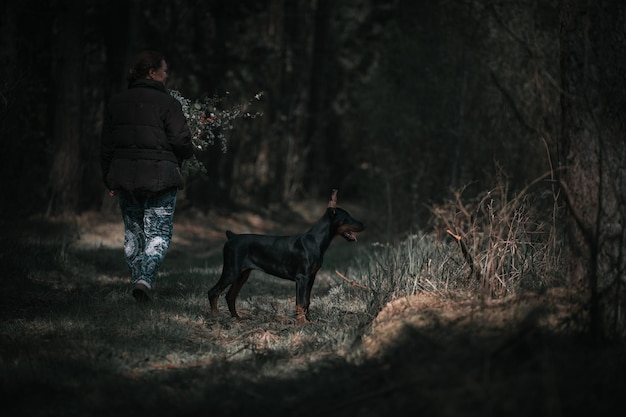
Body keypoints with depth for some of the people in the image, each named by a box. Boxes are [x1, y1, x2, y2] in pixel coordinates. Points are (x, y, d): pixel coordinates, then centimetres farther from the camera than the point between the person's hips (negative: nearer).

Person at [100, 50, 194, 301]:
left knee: (133, 231, 16)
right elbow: (181, 141, -12)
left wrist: (109, 181, 17)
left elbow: (106, 146, 10)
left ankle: (137, 279, 16)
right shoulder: (166, 102, -9)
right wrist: (186, 155, 11)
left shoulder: (116, 103, 8)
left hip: (124, 177, 5)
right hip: (160, 177, -5)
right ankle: (145, 279, -17)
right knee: (159, 233, 0)